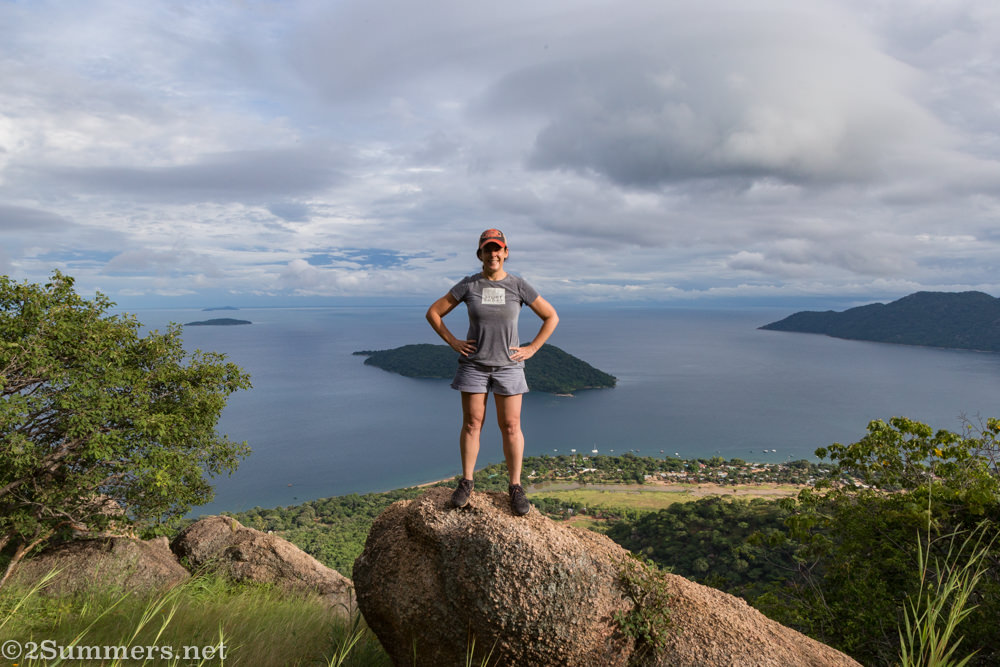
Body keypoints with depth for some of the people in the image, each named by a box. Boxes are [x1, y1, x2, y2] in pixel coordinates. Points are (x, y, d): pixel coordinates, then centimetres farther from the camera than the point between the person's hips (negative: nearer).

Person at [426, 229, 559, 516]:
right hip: (474, 365, 1)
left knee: (511, 427, 1)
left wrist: (532, 349, -4)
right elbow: (433, 313, 4)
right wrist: (454, 343, -4)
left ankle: (516, 487, 14)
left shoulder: (518, 285, -4)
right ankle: (466, 483, 20)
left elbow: (551, 317, 2)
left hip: (508, 366, 0)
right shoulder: (468, 285, -2)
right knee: (472, 424, 5)